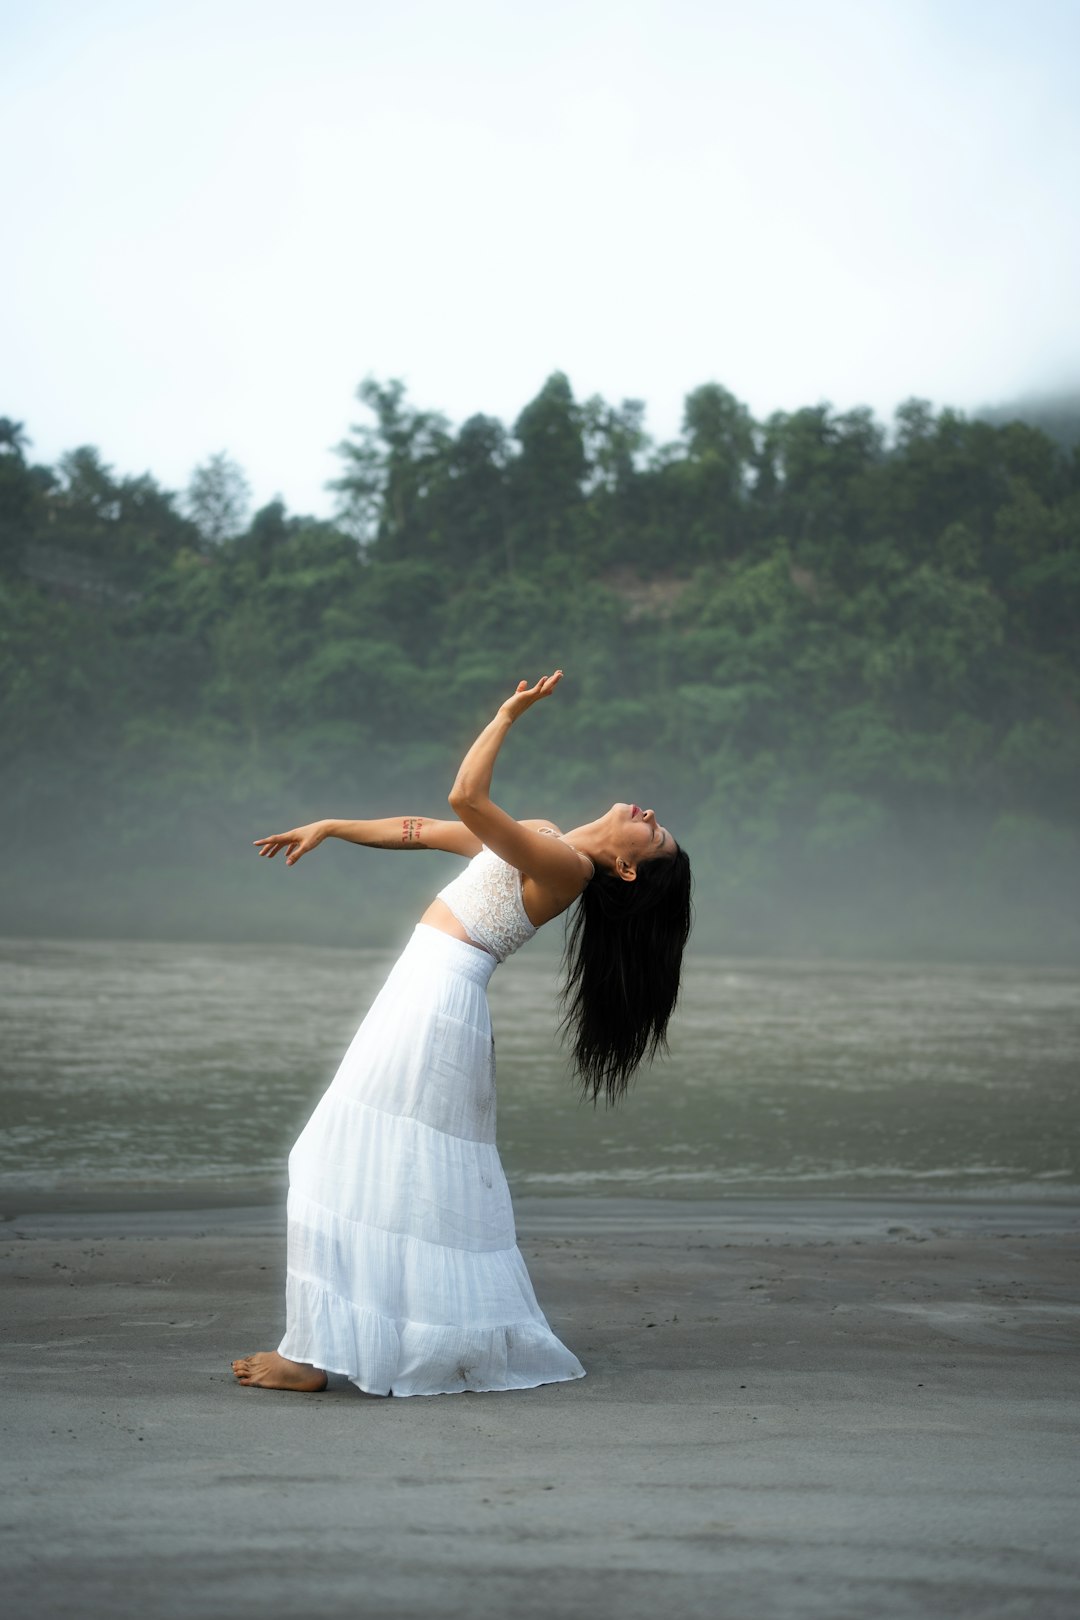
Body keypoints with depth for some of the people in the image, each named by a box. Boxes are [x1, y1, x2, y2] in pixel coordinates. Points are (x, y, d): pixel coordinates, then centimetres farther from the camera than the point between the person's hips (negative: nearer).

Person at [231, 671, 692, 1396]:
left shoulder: (566, 864, -14)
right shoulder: (541, 838, 15)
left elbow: (465, 797, -24)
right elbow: (422, 831, 23)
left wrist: (510, 713, -16)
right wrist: (330, 827, 25)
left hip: (433, 1003, -10)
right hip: (434, 999, 10)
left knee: (361, 1168, -7)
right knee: (431, 1180, 14)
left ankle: (313, 1354, -3)